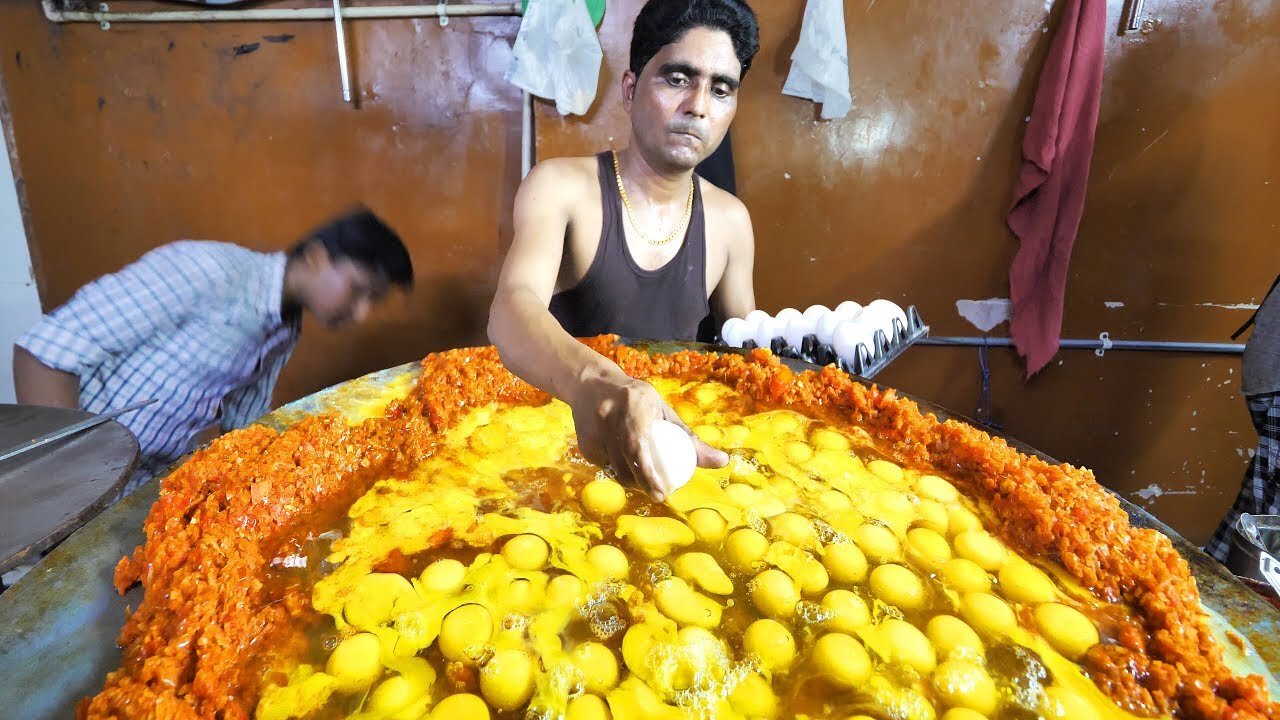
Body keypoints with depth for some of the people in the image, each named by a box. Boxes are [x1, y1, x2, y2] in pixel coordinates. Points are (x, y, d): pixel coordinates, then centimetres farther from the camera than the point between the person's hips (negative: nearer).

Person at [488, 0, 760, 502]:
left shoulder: (730, 220, 2)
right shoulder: (560, 186, -11)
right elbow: (512, 308, -29)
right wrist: (593, 382, -49)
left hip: (677, 423, 4)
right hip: (556, 419, -3)